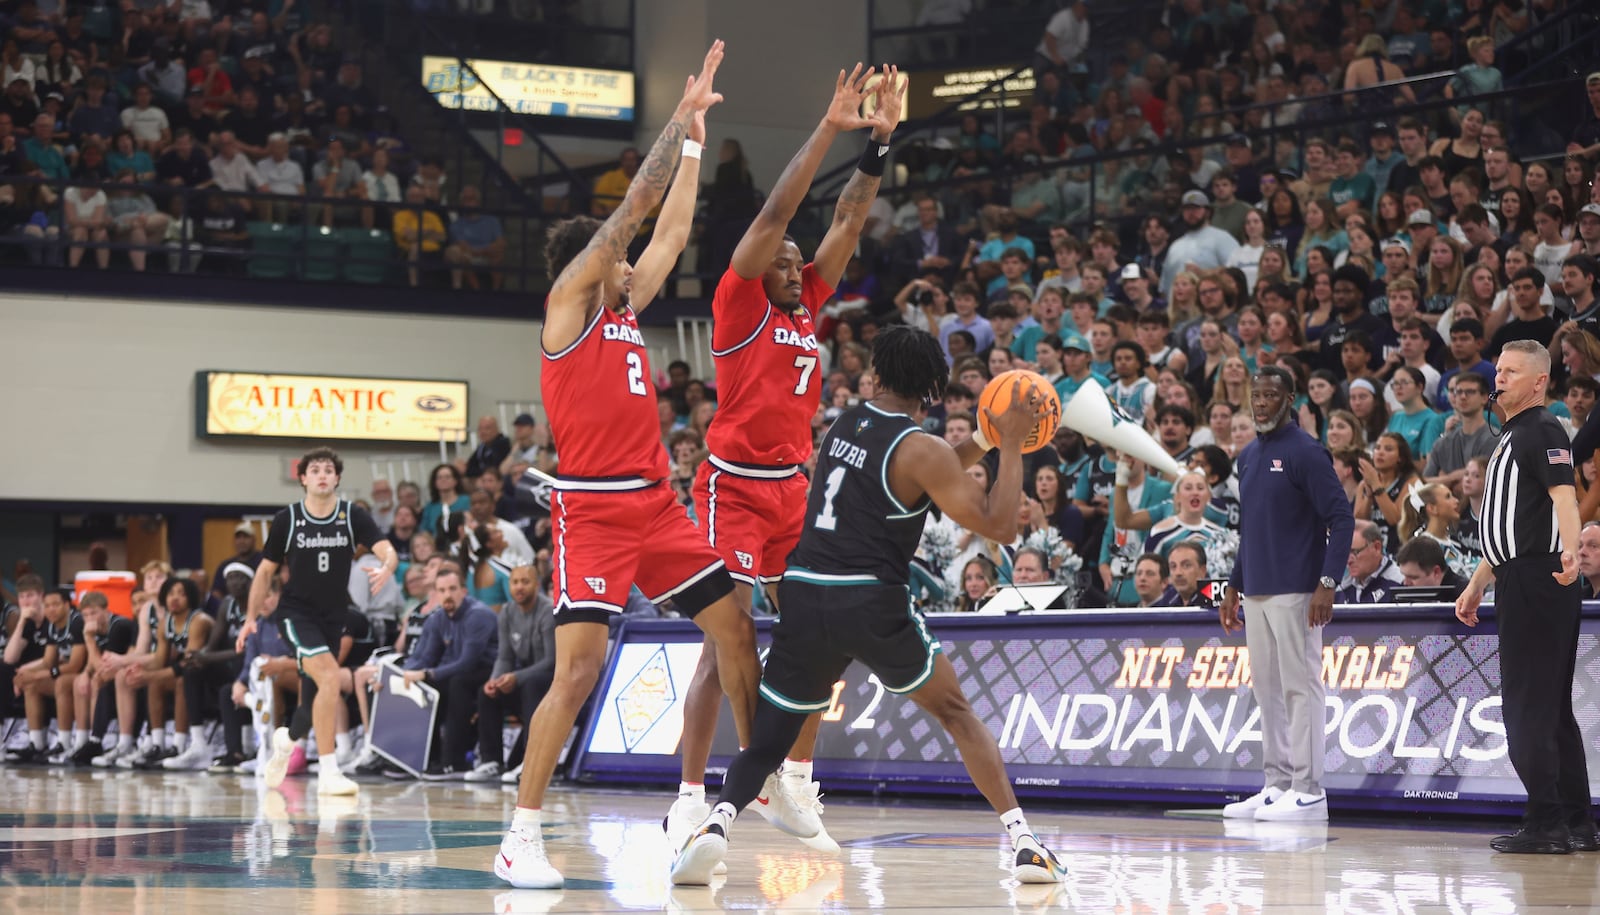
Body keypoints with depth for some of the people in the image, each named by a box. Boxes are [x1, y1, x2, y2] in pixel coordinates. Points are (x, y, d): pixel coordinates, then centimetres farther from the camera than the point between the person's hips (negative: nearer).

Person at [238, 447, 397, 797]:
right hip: (296, 611, -3)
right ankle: (328, 773, -24)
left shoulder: (353, 516, -3)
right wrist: (251, 617, 4)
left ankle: (287, 739, 49)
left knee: (315, 697, 12)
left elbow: (387, 550, -16)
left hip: (333, 617, 3)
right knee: (330, 675, -27)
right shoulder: (286, 519, -3)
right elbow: (266, 571, 7)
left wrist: (386, 568, -39)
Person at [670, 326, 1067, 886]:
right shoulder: (921, 450, -3)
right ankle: (1024, 843, 6)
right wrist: (1011, 445, 2)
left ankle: (717, 823, -19)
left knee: (767, 739, 10)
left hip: (803, 594, 4)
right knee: (956, 714, 14)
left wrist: (981, 443, 32)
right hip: (871, 603, -4)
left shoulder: (844, 426, 16)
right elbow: (999, 527, -5)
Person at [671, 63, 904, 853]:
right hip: (734, 486, -7)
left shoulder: (806, 305, 13)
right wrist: (828, 131, -17)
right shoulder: (740, 304, -5)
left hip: (792, 486, 7)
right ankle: (690, 802, -9)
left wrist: (878, 144, 3)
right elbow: (773, 217, -14)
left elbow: (848, 223, 11)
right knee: (726, 639, -12)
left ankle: (798, 786, 21)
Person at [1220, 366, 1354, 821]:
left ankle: (1308, 790, -3)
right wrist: (1234, 587, 21)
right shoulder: (1248, 456, 15)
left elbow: (1341, 519, -13)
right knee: (1266, 689, 10)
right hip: (1256, 593, 8)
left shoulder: (1305, 453, -9)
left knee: (1300, 686, -6)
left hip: (1294, 593, -8)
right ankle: (1277, 784, 16)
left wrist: (1327, 583, -20)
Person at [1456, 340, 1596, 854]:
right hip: (1519, 581, 10)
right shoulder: (1510, 438, 22)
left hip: (1537, 580, -10)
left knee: (1528, 705, -9)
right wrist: (1476, 586, 31)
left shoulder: (1542, 431, -9)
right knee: (1552, 707, 11)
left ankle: (1546, 825, -7)